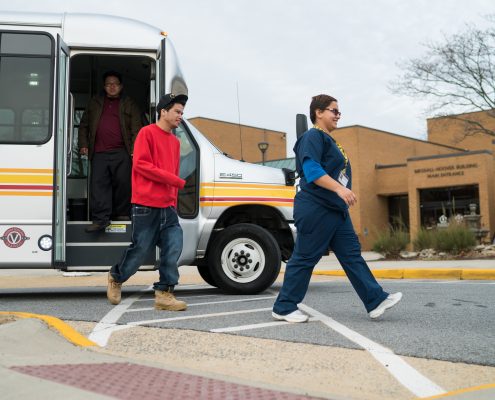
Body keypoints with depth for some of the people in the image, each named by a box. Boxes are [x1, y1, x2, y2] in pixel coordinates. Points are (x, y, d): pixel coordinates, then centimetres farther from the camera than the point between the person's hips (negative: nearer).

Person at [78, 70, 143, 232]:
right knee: (98, 184, -7)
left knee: (123, 183, 1)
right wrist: (83, 144, 10)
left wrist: (135, 148, -6)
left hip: (122, 152, -1)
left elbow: (137, 127, 6)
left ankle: (122, 214, 15)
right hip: (99, 153, 2)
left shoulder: (129, 104, 12)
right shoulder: (95, 103, 19)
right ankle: (100, 219, -7)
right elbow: (84, 125, 22)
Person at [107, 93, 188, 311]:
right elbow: (140, 164, -12)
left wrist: (174, 202, 14)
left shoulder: (175, 141, 17)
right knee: (140, 250, 1)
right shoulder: (147, 133, -3)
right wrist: (176, 180, -14)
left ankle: (164, 294, 2)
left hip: (168, 207, 6)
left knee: (173, 248, -5)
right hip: (146, 206, -6)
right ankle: (115, 277, 28)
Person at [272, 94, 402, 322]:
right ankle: (284, 308, 6)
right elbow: (312, 170, -23)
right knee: (304, 258, -4)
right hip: (315, 209, -10)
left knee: (352, 255, 5)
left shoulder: (328, 140, 22)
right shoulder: (313, 136, -9)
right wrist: (339, 188, -31)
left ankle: (376, 301, 5)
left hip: (336, 210, 10)